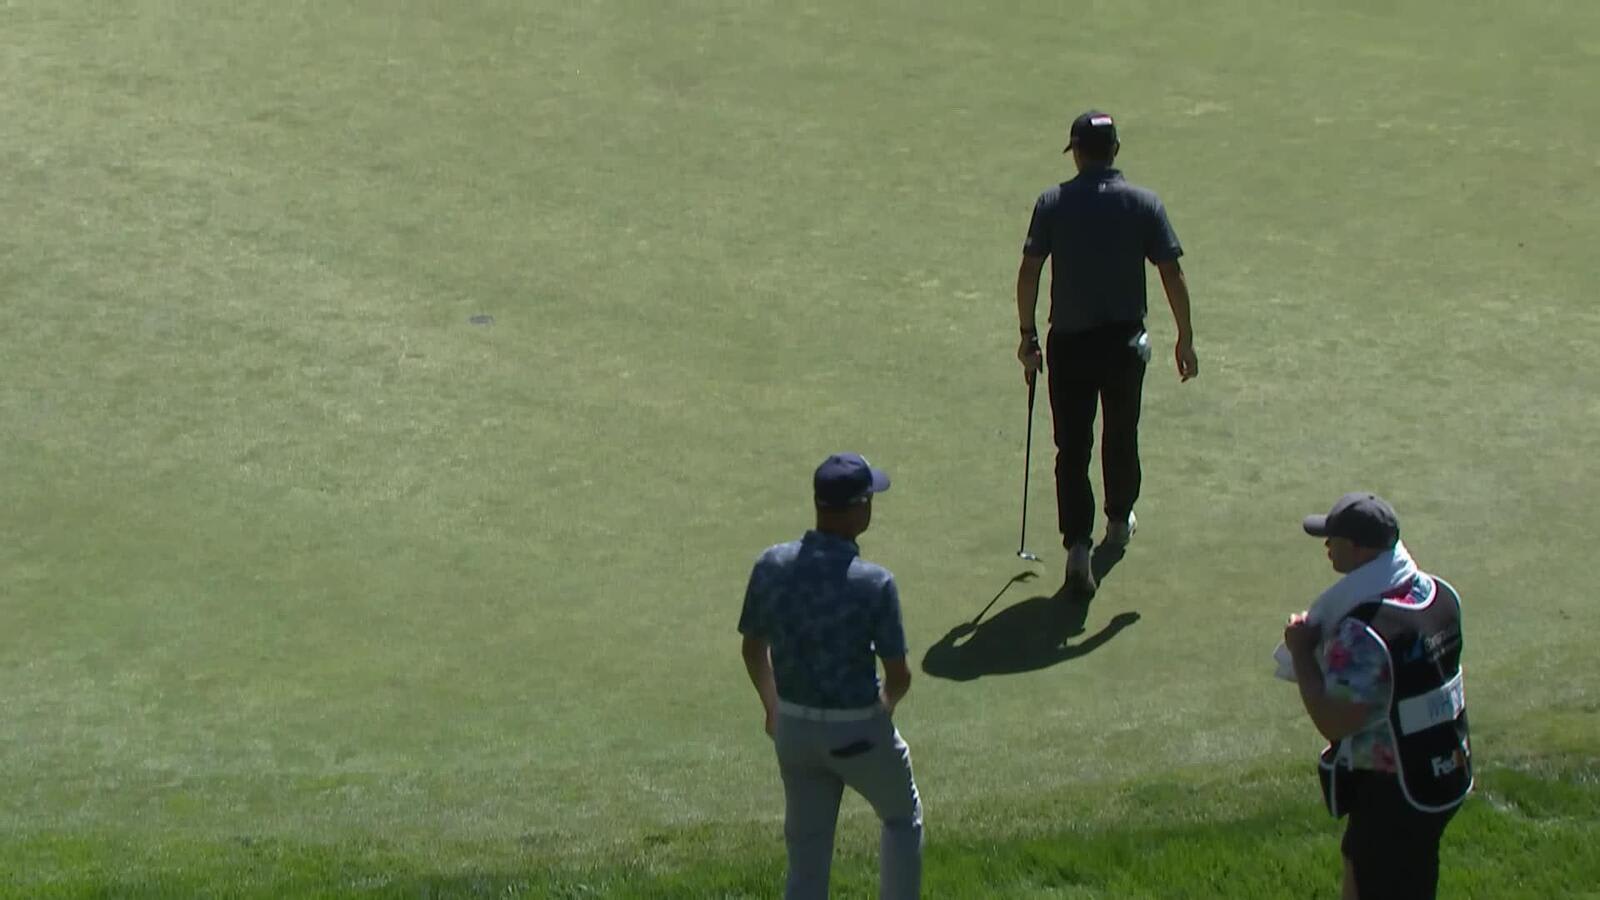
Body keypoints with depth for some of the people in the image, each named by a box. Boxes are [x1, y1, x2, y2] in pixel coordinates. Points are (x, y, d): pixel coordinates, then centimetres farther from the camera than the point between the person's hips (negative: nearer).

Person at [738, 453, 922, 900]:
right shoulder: (874, 583, -22)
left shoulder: (771, 565, -8)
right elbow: (898, 675, -14)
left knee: (806, 852, 14)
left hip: (792, 726, 4)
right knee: (902, 819, 23)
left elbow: (752, 649, 5)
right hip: (857, 730, -4)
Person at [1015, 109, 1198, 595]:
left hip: (1069, 342, -1)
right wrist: (1185, 338, 2)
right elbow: (1172, 273, -6)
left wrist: (1028, 335, 3)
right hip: (1125, 340, 1)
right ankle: (1119, 520, 39)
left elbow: (1028, 274, -7)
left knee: (1072, 446, 1)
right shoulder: (1144, 204, -5)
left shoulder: (1053, 204, -6)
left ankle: (1078, 545, -12)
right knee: (1121, 437, 21)